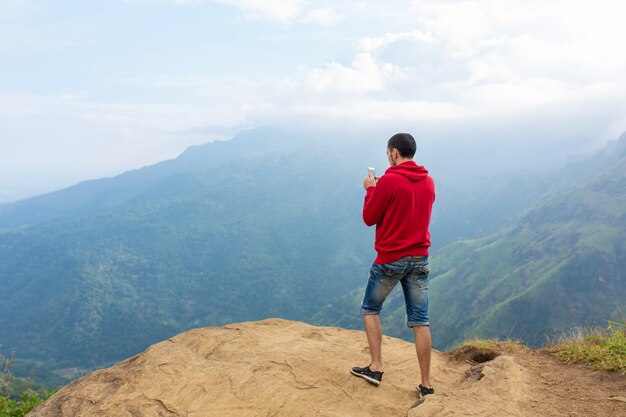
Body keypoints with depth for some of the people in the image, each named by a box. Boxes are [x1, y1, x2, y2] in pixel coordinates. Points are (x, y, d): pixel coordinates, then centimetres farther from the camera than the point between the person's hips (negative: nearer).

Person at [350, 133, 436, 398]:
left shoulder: (388, 181, -14)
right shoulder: (428, 182, 7)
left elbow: (369, 218, -6)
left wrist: (370, 189, 8)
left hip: (390, 259, -5)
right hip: (420, 259, 5)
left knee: (370, 309, 16)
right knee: (420, 322, 7)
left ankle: (376, 367, 14)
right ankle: (426, 383, 10)